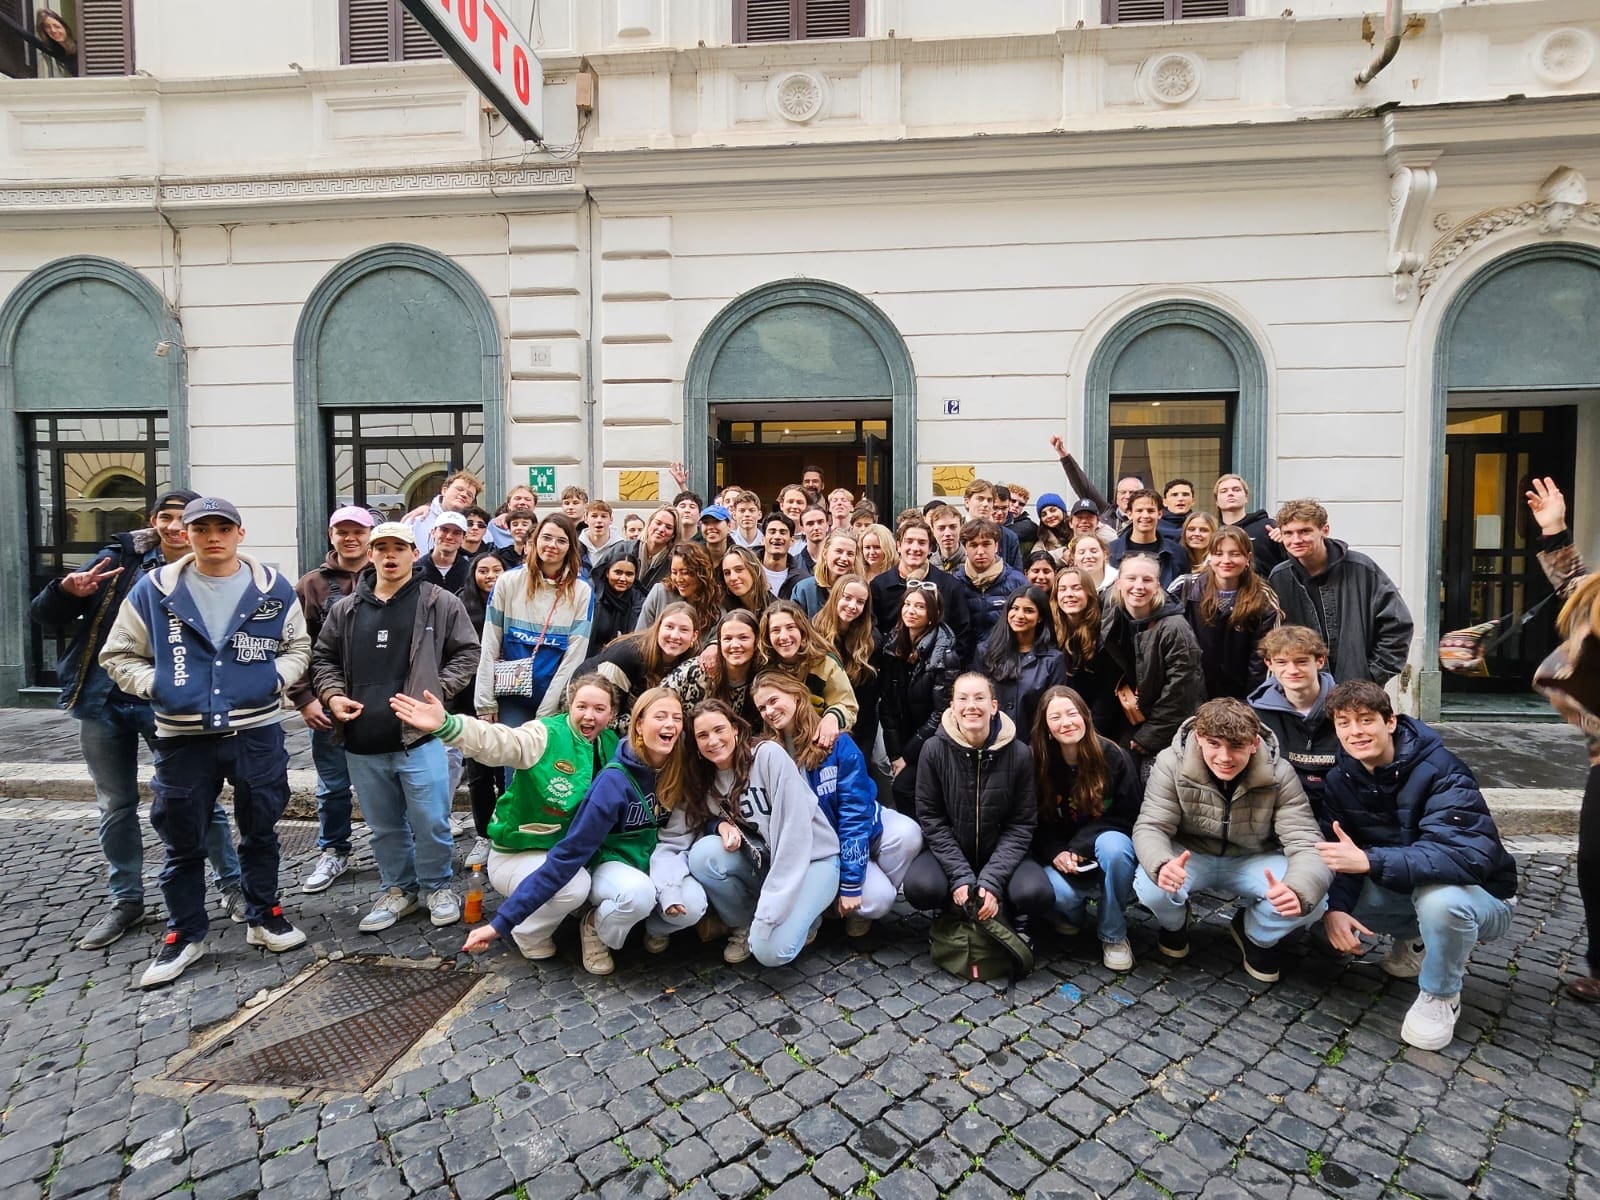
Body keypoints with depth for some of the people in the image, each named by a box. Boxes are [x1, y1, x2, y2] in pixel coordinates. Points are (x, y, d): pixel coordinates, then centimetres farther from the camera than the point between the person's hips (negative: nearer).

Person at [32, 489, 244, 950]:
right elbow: (45, 616, 2)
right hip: (102, 703, 3)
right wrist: (67, 591, -17)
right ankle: (126, 900, 30)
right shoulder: (120, 559, 0)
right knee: (116, 807, 14)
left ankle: (233, 886, 19)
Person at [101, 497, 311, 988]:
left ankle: (264, 918, 31)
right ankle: (184, 934, 30)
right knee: (183, 842, 12)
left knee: (260, 832, 14)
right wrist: (154, 684, -10)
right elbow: (119, 655, 6)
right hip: (183, 737, 0)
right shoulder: (153, 590, -1)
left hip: (257, 732, 0)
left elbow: (298, 647, 9)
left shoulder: (274, 588, 0)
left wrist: (277, 675, -9)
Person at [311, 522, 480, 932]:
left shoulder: (440, 603, -1)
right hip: (362, 744, 4)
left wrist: (435, 691, -11)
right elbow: (323, 658, 19)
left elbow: (467, 653, -1)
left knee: (431, 823, 2)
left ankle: (437, 887, 24)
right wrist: (332, 695, 1)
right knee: (384, 826, 17)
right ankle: (398, 888, 34)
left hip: (420, 737, -4)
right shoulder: (346, 610, 11)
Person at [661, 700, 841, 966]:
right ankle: (742, 925, 3)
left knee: (770, 949, -25)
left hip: (810, 858, -5)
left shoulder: (768, 754, -17)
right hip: (762, 861, 5)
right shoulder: (701, 781, 1)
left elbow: (794, 830, -22)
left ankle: (802, 915, 8)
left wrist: (770, 909, -25)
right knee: (703, 854, -22)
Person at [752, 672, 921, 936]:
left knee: (908, 834, -30)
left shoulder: (837, 742, -18)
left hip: (865, 827, 1)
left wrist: (851, 883, -24)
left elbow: (854, 811, -21)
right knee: (876, 901, -26)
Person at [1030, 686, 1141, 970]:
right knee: (1060, 892, -32)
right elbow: (1037, 823, -2)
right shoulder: (1038, 762, -10)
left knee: (1113, 845, -35)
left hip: (1103, 843, 0)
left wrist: (1080, 846, -20)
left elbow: (1128, 816, -9)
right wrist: (1056, 853, -21)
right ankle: (1073, 914, 10)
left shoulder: (1113, 756, -14)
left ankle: (1114, 935, -11)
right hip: (1060, 853, 0)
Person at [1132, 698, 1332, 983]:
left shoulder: (1279, 774, -19)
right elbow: (1150, 827, -23)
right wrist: (1162, 865, -48)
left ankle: (1258, 936, 11)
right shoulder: (1172, 763, -23)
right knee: (1153, 888, -32)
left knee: (1310, 900, -27)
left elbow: (1307, 843, -24)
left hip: (1253, 862, 2)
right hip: (1190, 857, -1)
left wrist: (1298, 891, -48)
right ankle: (1174, 924, 10)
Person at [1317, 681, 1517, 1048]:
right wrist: (1335, 907, -31)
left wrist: (1370, 861, -47)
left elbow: (1468, 855, -38)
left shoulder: (1440, 772, -26)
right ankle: (1420, 937, 11)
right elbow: (1341, 853, -12)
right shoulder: (1341, 779, -9)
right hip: (1403, 890, 5)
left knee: (1440, 897, -38)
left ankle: (1440, 996, -8)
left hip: (1480, 895, -5)